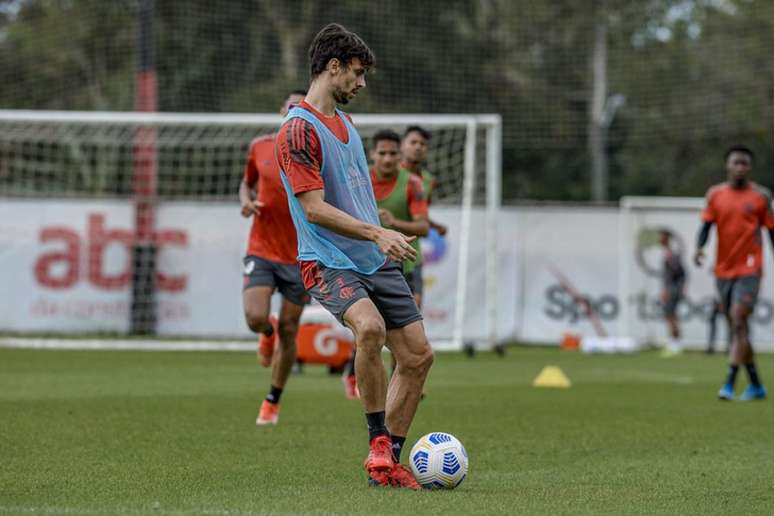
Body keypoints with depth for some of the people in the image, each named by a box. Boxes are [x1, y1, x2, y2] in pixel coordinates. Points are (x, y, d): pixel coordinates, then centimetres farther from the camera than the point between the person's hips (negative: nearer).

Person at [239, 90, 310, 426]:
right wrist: (246, 200, -3)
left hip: (300, 257, -1)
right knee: (255, 318, -18)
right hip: (261, 250, 1)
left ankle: (273, 401, 22)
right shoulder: (260, 147, 2)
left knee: (288, 331, 3)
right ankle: (268, 333, 22)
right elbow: (247, 182, 19)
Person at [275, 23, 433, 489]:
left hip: (375, 260, 9)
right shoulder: (299, 129, -12)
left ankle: (389, 460, 14)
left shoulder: (344, 122, 17)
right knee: (370, 327, -35)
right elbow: (314, 208, -19)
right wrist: (377, 233, -26)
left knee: (418, 355, 2)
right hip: (329, 263, -9)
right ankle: (379, 443, -21)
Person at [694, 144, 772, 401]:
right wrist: (699, 247, -20)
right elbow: (706, 225, -1)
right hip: (723, 269, 4)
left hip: (749, 269, -4)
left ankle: (729, 384, -21)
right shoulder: (715, 194, 6)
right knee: (738, 329, 10)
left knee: (738, 321, -17)